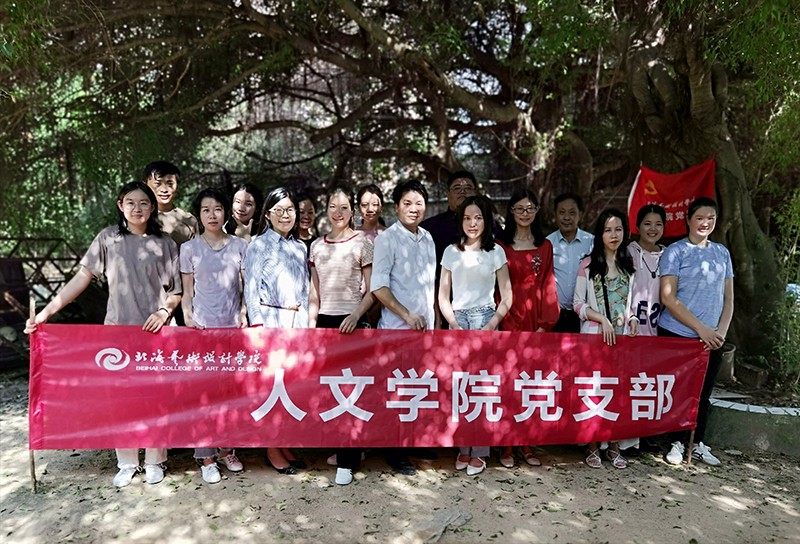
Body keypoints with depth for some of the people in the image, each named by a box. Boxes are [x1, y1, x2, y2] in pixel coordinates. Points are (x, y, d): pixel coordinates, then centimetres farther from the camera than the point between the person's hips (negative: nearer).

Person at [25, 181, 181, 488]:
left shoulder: (165, 244, 4)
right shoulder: (108, 238, 4)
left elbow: (176, 291, 6)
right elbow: (81, 279, 2)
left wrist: (164, 312, -13)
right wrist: (46, 312, -4)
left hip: (155, 330, -1)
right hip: (117, 328, 1)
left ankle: (154, 461, 19)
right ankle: (127, 463, 19)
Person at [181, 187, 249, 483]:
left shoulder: (240, 246, 6)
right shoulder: (189, 248, 4)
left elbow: (247, 288, 9)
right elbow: (187, 292, 7)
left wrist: (244, 315, -3)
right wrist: (188, 320, -6)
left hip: (233, 326, 2)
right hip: (203, 327, -1)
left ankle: (226, 448, 21)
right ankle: (206, 457, 9)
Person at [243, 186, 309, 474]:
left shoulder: (300, 247, 14)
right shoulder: (258, 246, -1)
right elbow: (251, 289, -5)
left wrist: (307, 321, 11)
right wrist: (257, 326, -12)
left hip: (298, 321, 5)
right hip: (271, 320, -5)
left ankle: (285, 445, 20)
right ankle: (272, 450, 11)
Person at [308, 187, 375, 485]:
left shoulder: (362, 243, -2)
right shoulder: (317, 246, 11)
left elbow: (372, 291, -4)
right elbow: (314, 293, 15)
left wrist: (356, 316, -18)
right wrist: (311, 325, 6)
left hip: (350, 323, -4)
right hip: (324, 321, 5)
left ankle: (347, 462, 4)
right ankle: (344, 448, 25)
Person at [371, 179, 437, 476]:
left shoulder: (428, 238, 12)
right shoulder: (387, 239, -7)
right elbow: (378, 287, -12)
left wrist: (432, 319, 13)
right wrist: (407, 315, -16)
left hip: (425, 327, 6)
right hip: (397, 328, -6)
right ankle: (395, 454, 13)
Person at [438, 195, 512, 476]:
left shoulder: (496, 252, 5)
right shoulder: (451, 252, 9)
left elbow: (506, 296, 4)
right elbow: (443, 295, 9)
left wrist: (492, 325, -8)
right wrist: (454, 324, -4)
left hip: (485, 318, -2)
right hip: (457, 318, 2)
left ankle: (478, 451, 5)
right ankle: (464, 447, 12)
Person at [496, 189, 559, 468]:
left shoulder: (545, 246, 12)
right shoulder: (500, 245, 3)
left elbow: (548, 285, 7)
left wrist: (545, 324, -3)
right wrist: (507, 324, -9)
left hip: (537, 322, 3)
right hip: (508, 322, -3)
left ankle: (527, 443, 15)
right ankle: (506, 445, 8)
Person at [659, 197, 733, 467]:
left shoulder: (722, 252, 11)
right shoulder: (675, 251, -4)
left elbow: (728, 298, 13)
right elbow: (668, 297, -11)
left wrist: (721, 331, -2)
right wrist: (701, 329, -14)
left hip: (712, 339, 4)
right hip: (677, 335, -4)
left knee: (703, 393, 11)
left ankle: (697, 443, 25)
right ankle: (676, 443, 18)